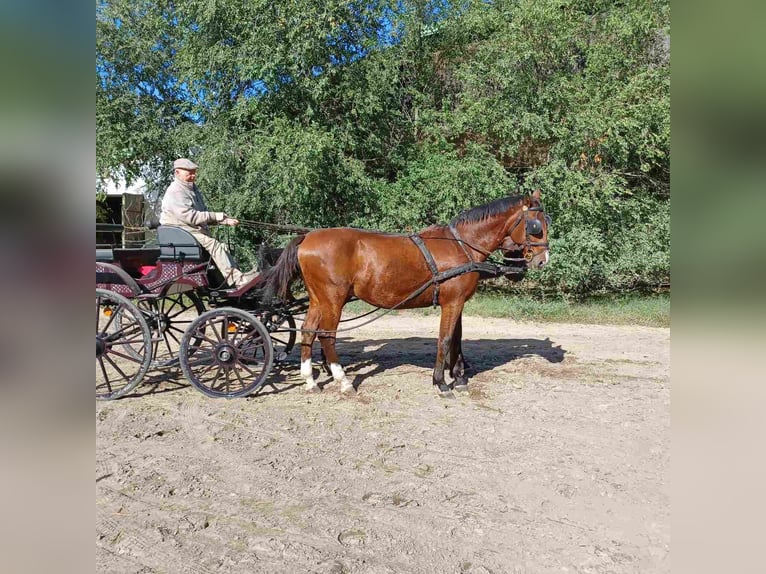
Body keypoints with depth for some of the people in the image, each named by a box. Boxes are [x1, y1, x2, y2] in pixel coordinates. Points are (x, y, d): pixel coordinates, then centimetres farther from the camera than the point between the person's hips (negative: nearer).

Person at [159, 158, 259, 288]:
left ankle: (237, 275, -19)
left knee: (222, 247, -8)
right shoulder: (175, 191, -11)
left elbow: (204, 214, 20)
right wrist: (217, 216, -17)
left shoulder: (193, 189, 21)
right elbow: (190, 217, -22)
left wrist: (225, 220, 3)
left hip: (196, 229, 10)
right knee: (212, 243, -27)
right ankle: (237, 280, -34)